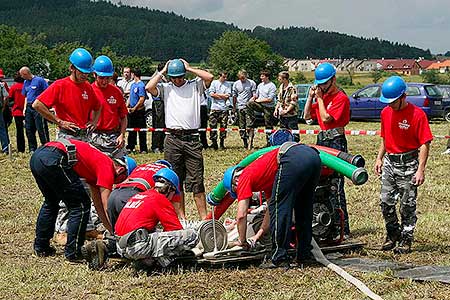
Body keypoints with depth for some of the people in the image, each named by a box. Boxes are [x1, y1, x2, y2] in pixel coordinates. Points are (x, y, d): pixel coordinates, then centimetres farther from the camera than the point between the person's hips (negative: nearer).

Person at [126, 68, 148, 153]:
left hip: (139, 110, -8)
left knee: (141, 130, -3)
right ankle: (130, 147, 20)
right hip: (131, 110, 8)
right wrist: (127, 106, 4)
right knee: (131, 130, 13)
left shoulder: (141, 85, -13)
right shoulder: (132, 84, 13)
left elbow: (142, 99, -17)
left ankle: (143, 148, 0)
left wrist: (134, 108, -15)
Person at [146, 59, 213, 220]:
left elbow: (210, 77, -6)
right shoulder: (166, 88, 11)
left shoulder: (195, 86, 11)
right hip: (173, 139, 2)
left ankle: (204, 217, 0)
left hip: (192, 138, -1)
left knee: (197, 181, -2)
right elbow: (149, 87, -6)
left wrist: (189, 68, 4)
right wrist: (162, 71, 5)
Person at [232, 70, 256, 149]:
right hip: (239, 107, 3)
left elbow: (254, 95, 3)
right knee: (241, 126, 5)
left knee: (249, 125, -12)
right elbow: (234, 96, 16)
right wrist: (234, 106, 14)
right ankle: (245, 143, 13)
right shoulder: (236, 84, 9)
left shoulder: (251, 83, 1)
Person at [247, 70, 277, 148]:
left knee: (268, 125, -2)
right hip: (260, 105, 6)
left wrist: (259, 100, -9)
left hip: (269, 107, -6)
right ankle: (252, 121, -13)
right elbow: (256, 95, 20)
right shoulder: (260, 85, 14)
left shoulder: (272, 86, -9)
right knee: (249, 104, -21)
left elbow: (270, 99, -15)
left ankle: (269, 142, 6)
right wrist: (253, 99, -3)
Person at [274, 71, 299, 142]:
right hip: (282, 115, 8)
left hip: (291, 115, -8)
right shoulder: (281, 87, 11)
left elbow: (293, 102, -18)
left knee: (294, 132, -3)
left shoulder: (292, 88, -15)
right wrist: (276, 109, 8)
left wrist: (286, 111, -19)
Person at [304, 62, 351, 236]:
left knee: (336, 187, -10)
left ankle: (343, 229, -7)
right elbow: (307, 116, 15)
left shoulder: (341, 98, -10)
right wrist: (311, 97, 6)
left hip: (336, 142, -9)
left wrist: (320, 98, -9)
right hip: (322, 140, 9)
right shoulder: (321, 96, 15)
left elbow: (326, 118, -17)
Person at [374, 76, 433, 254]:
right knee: (386, 202, 8)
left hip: (408, 164, -6)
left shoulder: (417, 114, -14)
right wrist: (379, 158, 13)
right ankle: (392, 235, 26)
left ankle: (406, 241, 12)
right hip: (389, 162, 6)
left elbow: (424, 144, -14)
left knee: (407, 205, 1)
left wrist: (421, 169, -19)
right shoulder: (386, 112, 6)